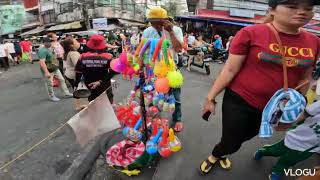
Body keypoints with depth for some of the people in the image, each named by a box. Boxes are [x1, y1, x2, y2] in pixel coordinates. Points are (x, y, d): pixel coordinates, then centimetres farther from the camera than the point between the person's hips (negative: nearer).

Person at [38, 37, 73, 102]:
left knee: (62, 80, 13)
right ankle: (52, 96, 23)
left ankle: (66, 93, 24)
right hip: (48, 70, -9)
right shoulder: (42, 50, -21)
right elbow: (42, 62, -28)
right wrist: (46, 72, -31)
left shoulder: (50, 48, 8)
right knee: (50, 84, 6)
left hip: (55, 68, 9)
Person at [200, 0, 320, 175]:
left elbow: (304, 78, 8)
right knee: (231, 143, 5)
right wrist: (211, 97, -11)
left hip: (273, 108, 6)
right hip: (239, 101, -5)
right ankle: (214, 156, 42)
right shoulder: (250, 33, -17)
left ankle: (219, 154, 54)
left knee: (246, 137, 23)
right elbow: (230, 69, -14)